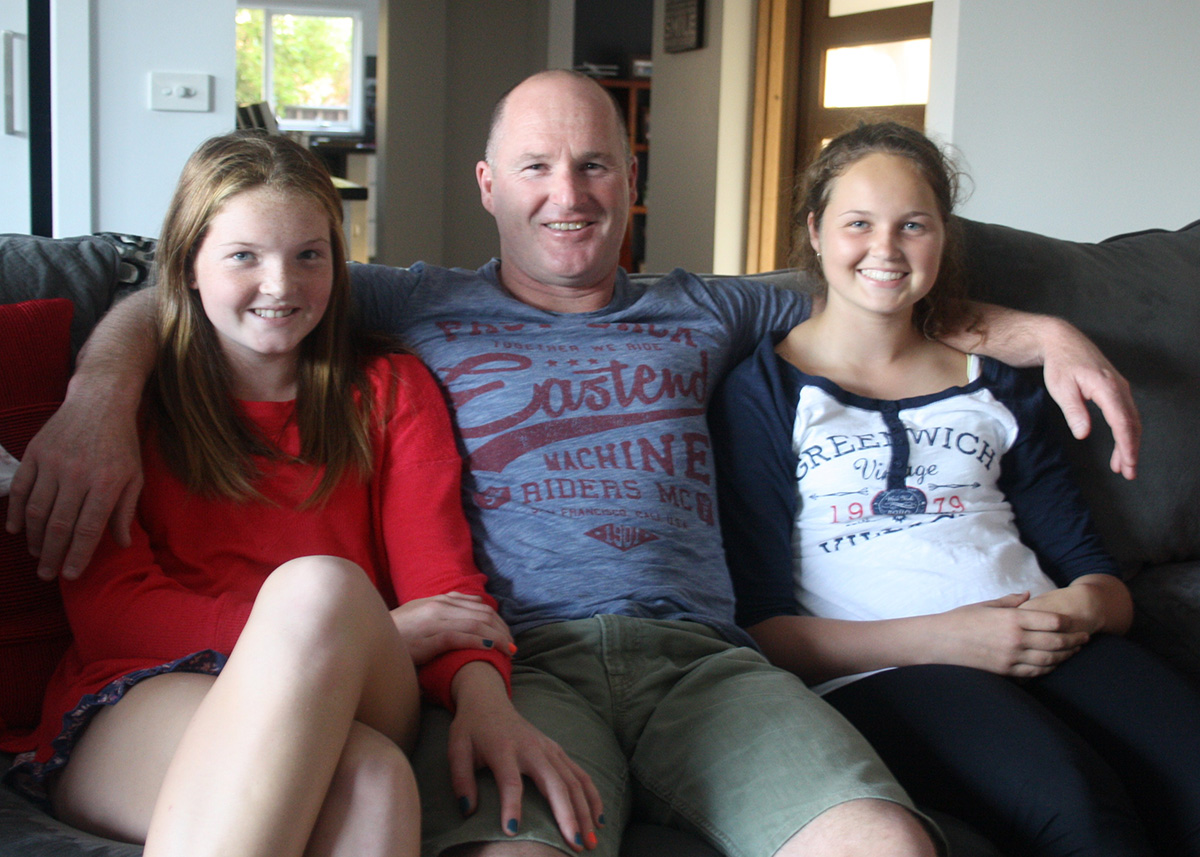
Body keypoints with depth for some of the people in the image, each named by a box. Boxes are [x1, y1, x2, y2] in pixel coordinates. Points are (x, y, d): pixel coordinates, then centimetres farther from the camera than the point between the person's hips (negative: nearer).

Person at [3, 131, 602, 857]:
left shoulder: (388, 389, 20)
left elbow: (436, 571, 6)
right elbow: (108, 610, 1)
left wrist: (483, 696, -20)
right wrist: (360, 635, -12)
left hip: (347, 706, 2)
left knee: (322, 584, -37)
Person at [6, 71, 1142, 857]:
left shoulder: (701, 312, 27)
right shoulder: (417, 309, 19)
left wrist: (1048, 334, 23)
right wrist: (100, 394, -3)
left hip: (700, 658, 3)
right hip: (517, 660, -2)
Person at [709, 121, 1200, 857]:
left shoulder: (995, 385, 24)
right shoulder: (765, 390, 9)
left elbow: (1095, 570, 20)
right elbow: (761, 623, 0)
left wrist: (1085, 606, -6)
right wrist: (939, 638, -13)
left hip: (1045, 651, 4)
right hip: (877, 673, -4)